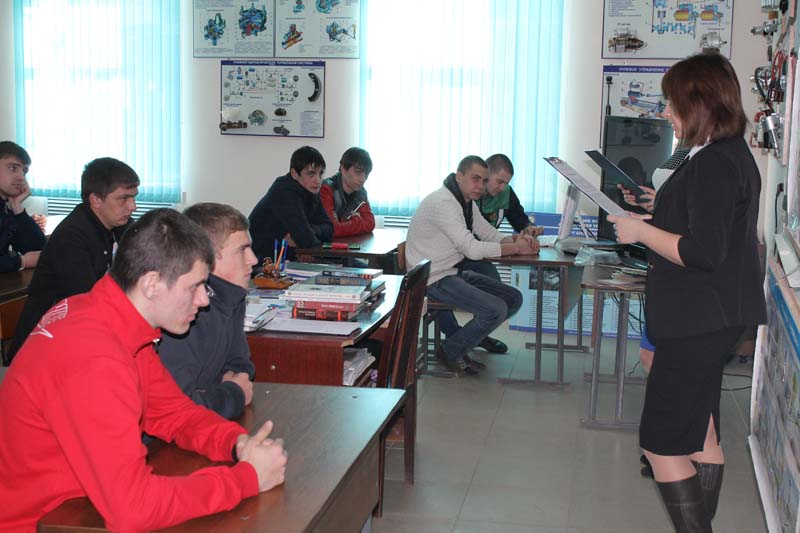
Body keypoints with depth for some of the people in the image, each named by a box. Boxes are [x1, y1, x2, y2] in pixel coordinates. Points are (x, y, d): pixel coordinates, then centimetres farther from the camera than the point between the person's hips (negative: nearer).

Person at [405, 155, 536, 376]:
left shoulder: (468, 201, 12)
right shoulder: (443, 202, -21)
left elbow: (487, 232, 15)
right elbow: (472, 249, -26)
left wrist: (515, 239, -7)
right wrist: (516, 248, -18)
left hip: (455, 272, 10)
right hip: (434, 279, -10)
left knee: (513, 298, 5)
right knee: (496, 310, -21)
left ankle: (463, 341, 12)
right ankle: (449, 352, 0)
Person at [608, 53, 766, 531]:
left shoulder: (713, 164, -21)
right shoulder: (733, 154, 12)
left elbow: (704, 252, -27)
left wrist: (641, 231, -16)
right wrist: (654, 219, 14)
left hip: (701, 321, -11)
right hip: (709, 317, 11)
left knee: (661, 444, -4)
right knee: (701, 434, 19)